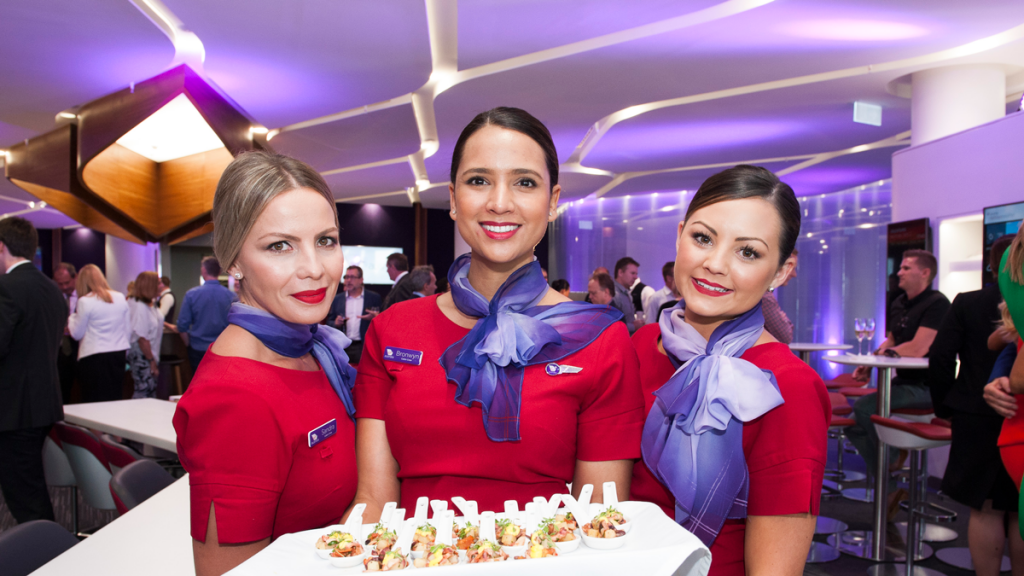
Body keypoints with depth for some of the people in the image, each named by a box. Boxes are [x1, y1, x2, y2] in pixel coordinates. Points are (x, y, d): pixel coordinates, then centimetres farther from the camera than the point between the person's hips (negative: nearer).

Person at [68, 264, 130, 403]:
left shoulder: (85, 301, -9)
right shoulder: (120, 298, 5)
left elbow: (77, 334, -2)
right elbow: (128, 330, 9)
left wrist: (71, 318, 13)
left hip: (94, 357, -5)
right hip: (119, 354, 5)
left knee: (94, 403, 1)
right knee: (114, 400, 10)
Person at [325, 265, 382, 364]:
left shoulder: (374, 298, 7)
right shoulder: (337, 299, 15)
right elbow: (329, 323, 16)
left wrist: (375, 318, -17)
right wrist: (336, 323, -7)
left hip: (364, 348, -2)